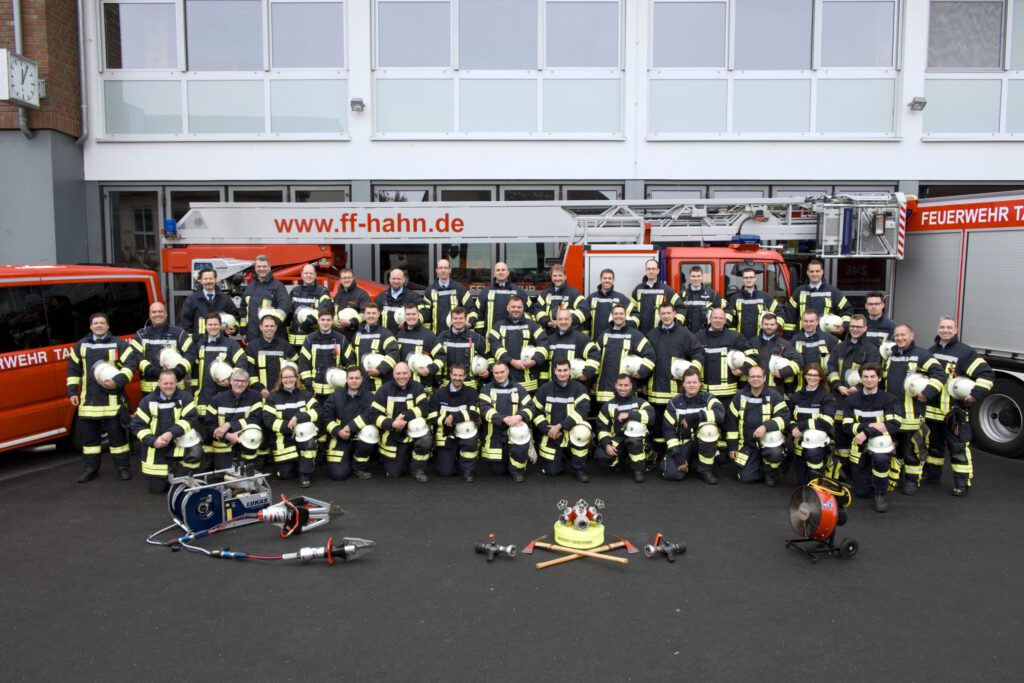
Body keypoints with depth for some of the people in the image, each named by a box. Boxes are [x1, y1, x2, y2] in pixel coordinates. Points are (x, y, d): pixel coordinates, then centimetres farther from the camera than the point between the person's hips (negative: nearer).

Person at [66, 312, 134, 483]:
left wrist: (117, 381, -19)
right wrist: (72, 392, 10)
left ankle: (123, 467, 10)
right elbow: (73, 369, 16)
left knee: (117, 434, 1)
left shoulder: (119, 344, 3)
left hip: (113, 400, -3)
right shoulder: (81, 345, 13)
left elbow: (129, 365, -5)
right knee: (88, 435, 9)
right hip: (88, 400, 4)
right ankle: (90, 468, 20)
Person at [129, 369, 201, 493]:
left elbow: (192, 419, -15)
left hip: (179, 443, -1)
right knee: (155, 488, 0)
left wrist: (172, 433, -28)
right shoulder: (148, 400, 0)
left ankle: (178, 479, -6)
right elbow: (136, 425, -2)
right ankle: (166, 475, 37)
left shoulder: (185, 397, -4)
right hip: (156, 448, 1)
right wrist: (153, 440, -18)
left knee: (196, 453, -34)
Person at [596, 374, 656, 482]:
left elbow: (650, 415, -21)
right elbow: (602, 427, 1)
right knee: (601, 454, -28)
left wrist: (629, 415, -27)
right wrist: (606, 444, -16)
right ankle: (618, 462, 14)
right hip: (617, 441, 2)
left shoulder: (639, 402, 0)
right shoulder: (608, 405, 6)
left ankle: (638, 469, -20)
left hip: (637, 442, -2)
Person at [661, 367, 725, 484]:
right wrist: (677, 454, -14)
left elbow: (720, 413, -25)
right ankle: (688, 461, 15)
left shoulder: (708, 398, -4)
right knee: (673, 473, -24)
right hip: (681, 443, 1)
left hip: (704, 442, -1)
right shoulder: (675, 402, -2)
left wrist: (696, 416, -34)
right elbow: (668, 429, -5)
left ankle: (705, 470, -16)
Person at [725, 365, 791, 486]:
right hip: (748, 445, 2)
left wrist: (766, 427, -34)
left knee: (775, 453, -35)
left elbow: (784, 417, -17)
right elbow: (731, 422, 5)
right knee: (746, 477, -10)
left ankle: (770, 475, -2)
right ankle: (759, 465, 24)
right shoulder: (740, 396, 2)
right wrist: (732, 447, 2)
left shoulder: (774, 396, -6)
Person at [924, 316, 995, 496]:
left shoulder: (965, 352, -7)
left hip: (954, 411, -6)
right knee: (934, 443, 18)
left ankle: (962, 482, 3)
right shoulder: (931, 351, 13)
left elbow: (987, 374, -10)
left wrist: (976, 394, -19)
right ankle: (932, 473, 32)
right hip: (933, 409, 6)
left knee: (958, 447, -3)